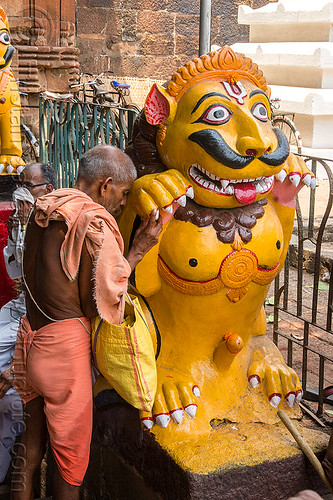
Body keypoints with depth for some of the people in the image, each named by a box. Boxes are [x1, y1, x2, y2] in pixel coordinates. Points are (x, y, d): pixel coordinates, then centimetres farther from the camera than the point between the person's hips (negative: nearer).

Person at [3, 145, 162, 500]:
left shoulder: (43, 210, 5)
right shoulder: (95, 224, -18)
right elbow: (98, 306, -13)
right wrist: (135, 253, -9)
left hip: (29, 335, 8)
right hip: (64, 345, -8)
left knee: (32, 440, 22)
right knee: (71, 456, 9)